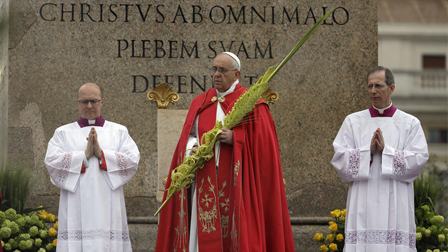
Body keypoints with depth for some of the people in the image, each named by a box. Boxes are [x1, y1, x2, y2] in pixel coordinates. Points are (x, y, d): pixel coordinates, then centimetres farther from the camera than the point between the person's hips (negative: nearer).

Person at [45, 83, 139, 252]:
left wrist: (102, 154, -9)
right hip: (76, 211, 0)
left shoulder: (119, 132, 15)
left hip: (107, 208, 1)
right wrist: (85, 154, -9)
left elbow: (133, 160, 1)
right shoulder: (63, 133, 14)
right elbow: (52, 162, -2)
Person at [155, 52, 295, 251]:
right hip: (205, 185, 4)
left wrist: (235, 139, -17)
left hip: (236, 185, -4)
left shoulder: (251, 104, 1)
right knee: (203, 235, -2)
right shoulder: (200, 103, 15)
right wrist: (193, 149, -7)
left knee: (236, 234, -7)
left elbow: (262, 144, -4)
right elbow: (188, 137, 15)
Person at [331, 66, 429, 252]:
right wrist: (368, 151, -11)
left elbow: (419, 160, -2)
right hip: (363, 205, 1)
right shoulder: (353, 122, 11)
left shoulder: (410, 123, 8)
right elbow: (339, 158, 2)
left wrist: (386, 151, -11)